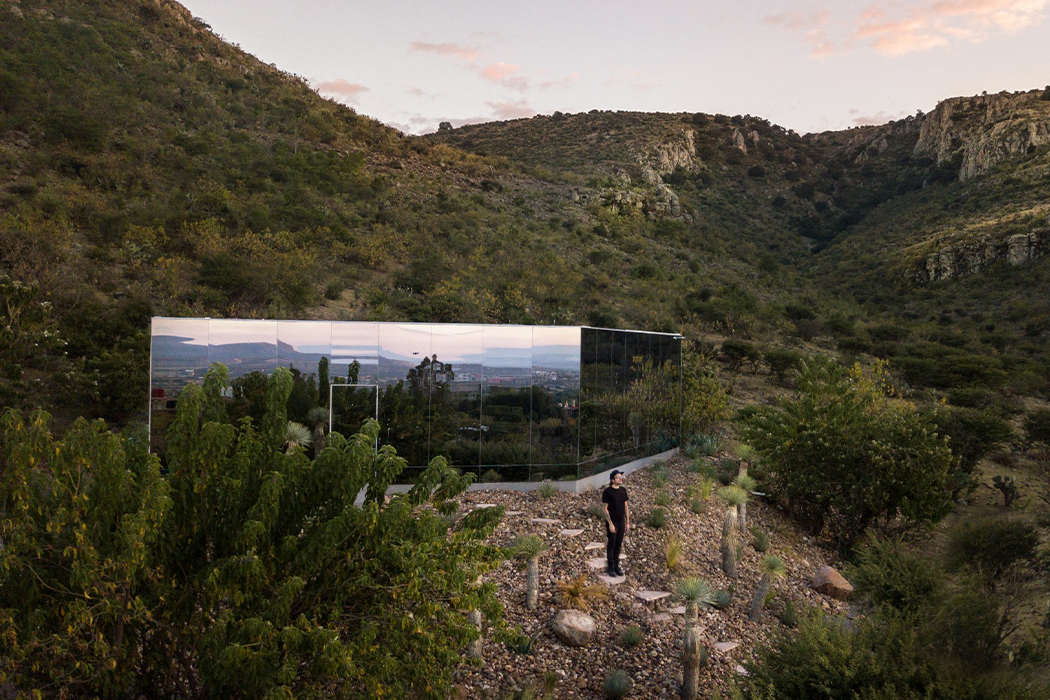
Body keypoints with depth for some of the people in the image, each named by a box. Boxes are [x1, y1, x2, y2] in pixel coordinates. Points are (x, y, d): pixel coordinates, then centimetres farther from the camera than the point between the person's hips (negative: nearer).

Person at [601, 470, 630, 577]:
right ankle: (610, 567, 14)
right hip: (612, 523, -5)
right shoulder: (607, 491, -13)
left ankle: (616, 566, 22)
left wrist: (627, 522, 9)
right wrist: (610, 524, -16)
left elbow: (626, 506, 11)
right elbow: (605, 508, -13)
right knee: (611, 545, 3)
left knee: (618, 545, 11)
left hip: (621, 522, 5)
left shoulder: (623, 490, 5)